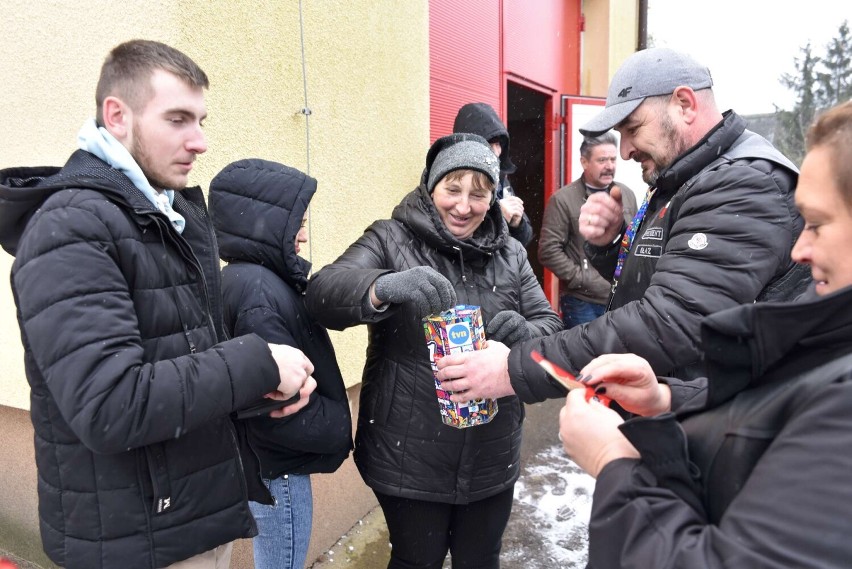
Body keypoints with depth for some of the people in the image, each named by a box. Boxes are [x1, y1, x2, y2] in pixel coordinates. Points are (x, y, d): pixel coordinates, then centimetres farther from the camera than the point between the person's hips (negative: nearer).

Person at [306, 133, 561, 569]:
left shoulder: (510, 254, 6)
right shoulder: (390, 239, -6)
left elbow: (550, 325, 5)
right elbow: (323, 292, -21)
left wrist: (524, 334, -19)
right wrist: (384, 287, -42)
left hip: (491, 456, 4)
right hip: (409, 457, -3)